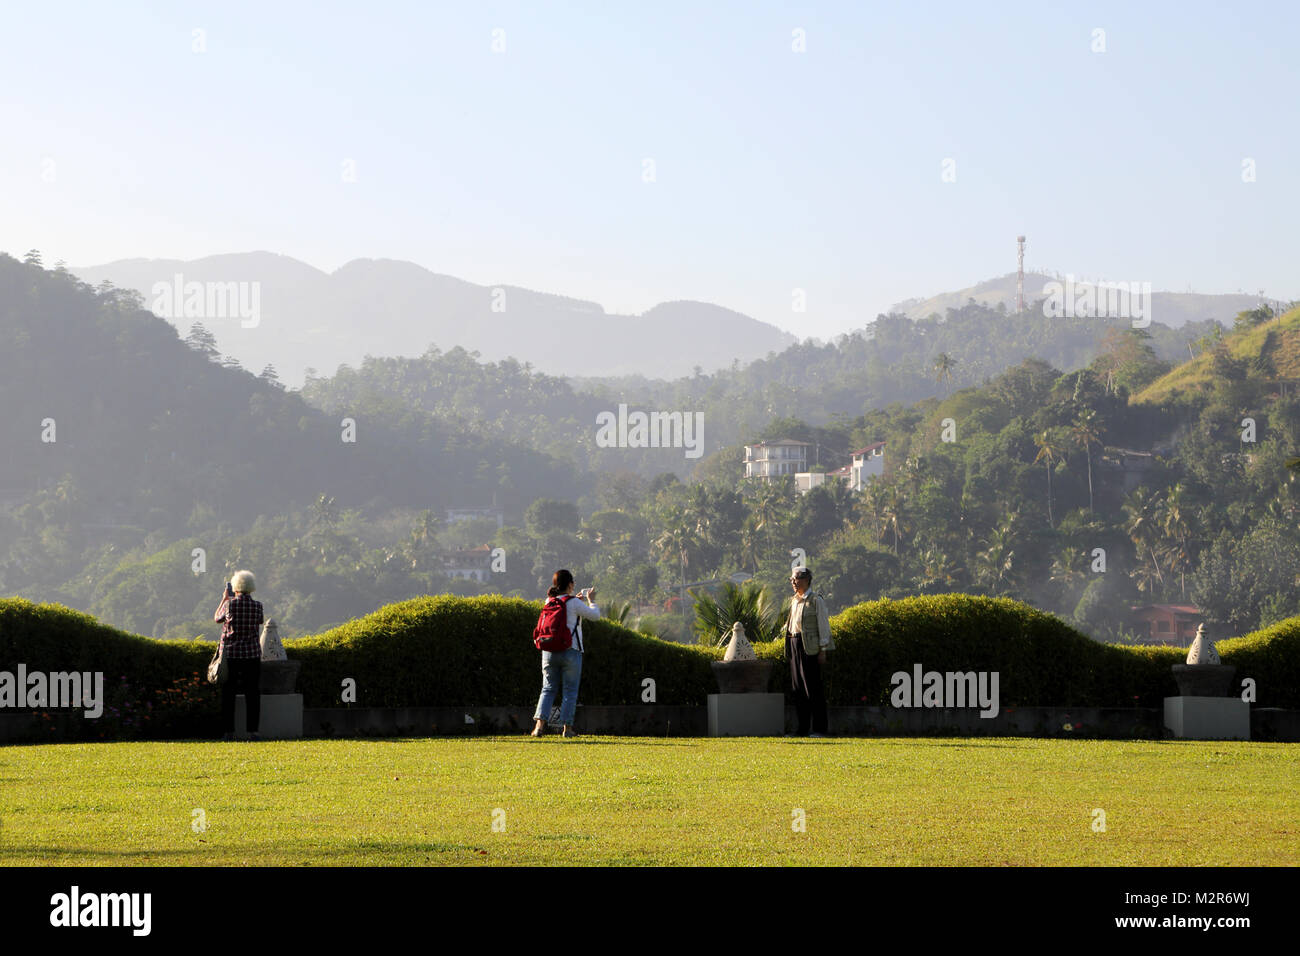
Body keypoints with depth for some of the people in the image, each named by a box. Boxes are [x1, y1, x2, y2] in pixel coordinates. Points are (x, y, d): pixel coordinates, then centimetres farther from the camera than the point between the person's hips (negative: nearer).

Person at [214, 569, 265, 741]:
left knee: (228, 694, 6)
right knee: (252, 694, 5)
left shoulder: (230, 605, -9)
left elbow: (216, 618, 9)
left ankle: (229, 731, 4)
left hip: (230, 654, -1)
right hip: (252, 654, 1)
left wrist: (224, 599, 22)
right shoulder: (257, 606, -5)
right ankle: (253, 731, 0)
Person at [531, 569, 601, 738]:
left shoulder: (549, 602, 6)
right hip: (571, 652, -4)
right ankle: (567, 727, 2)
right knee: (570, 691, 4)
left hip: (549, 652, 4)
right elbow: (595, 615, -1)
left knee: (548, 689, 9)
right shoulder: (573, 603, -10)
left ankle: (539, 724, -6)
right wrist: (591, 600, 16)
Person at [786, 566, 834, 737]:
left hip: (811, 648, -7)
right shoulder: (794, 601, 16)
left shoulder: (816, 600, -5)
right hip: (795, 646, 7)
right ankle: (802, 729, 10)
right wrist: (789, 649, 15)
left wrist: (823, 650, -12)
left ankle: (819, 729, -4)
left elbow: (823, 625, -8)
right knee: (798, 689, 6)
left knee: (814, 689, -6)